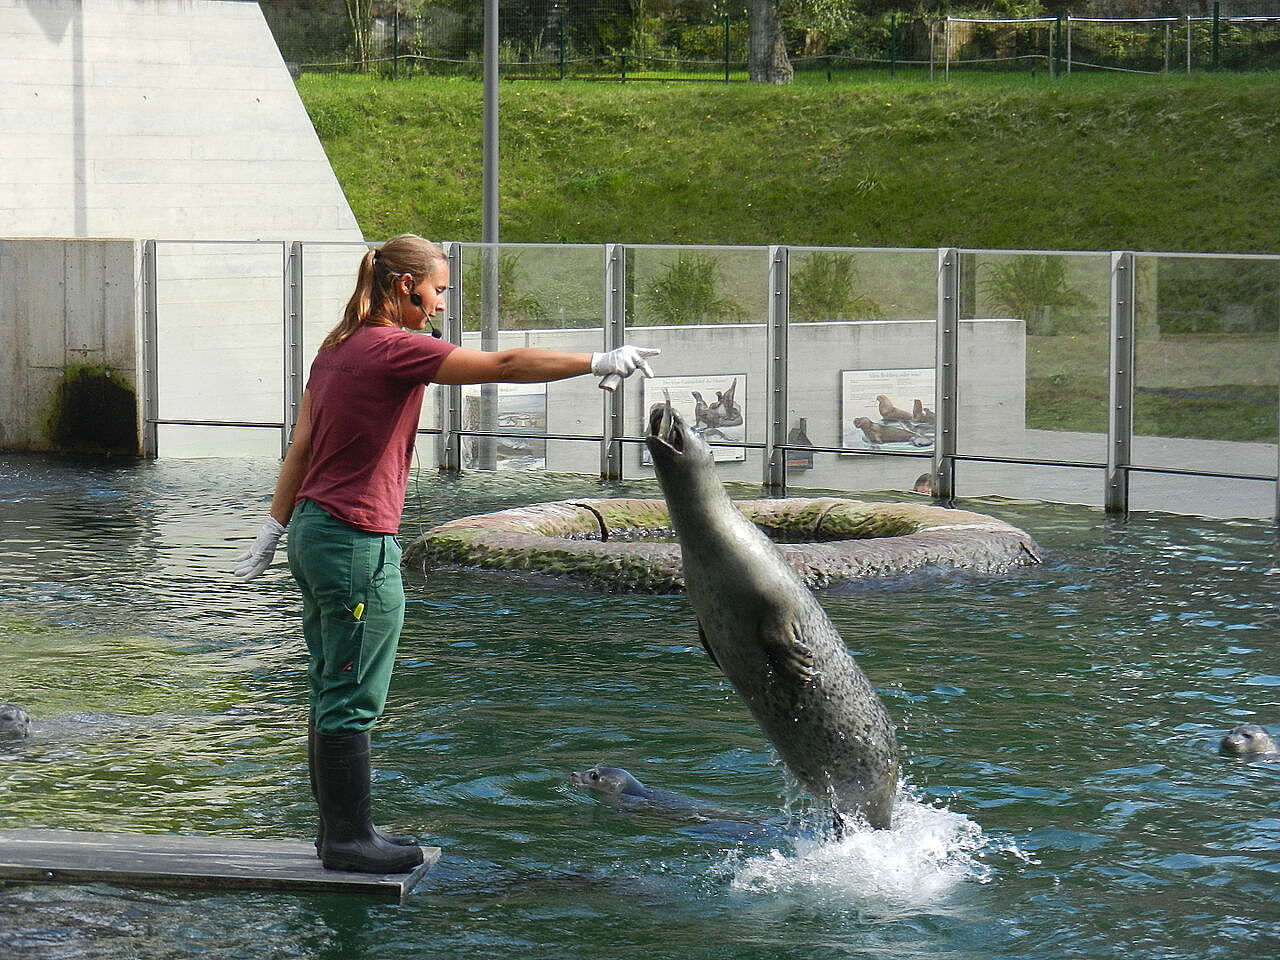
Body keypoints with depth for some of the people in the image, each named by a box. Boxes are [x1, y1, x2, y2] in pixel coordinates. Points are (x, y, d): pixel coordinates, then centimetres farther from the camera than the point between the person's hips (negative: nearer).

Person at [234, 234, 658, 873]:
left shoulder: (338, 347, 12)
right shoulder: (394, 348, -15)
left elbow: (299, 449, 17)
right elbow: (504, 365, -17)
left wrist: (275, 527, 22)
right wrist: (600, 362, -14)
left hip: (314, 533, 10)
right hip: (358, 542, -10)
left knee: (333, 692, 15)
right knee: (352, 698, -4)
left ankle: (340, 827, 21)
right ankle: (348, 838, 1)